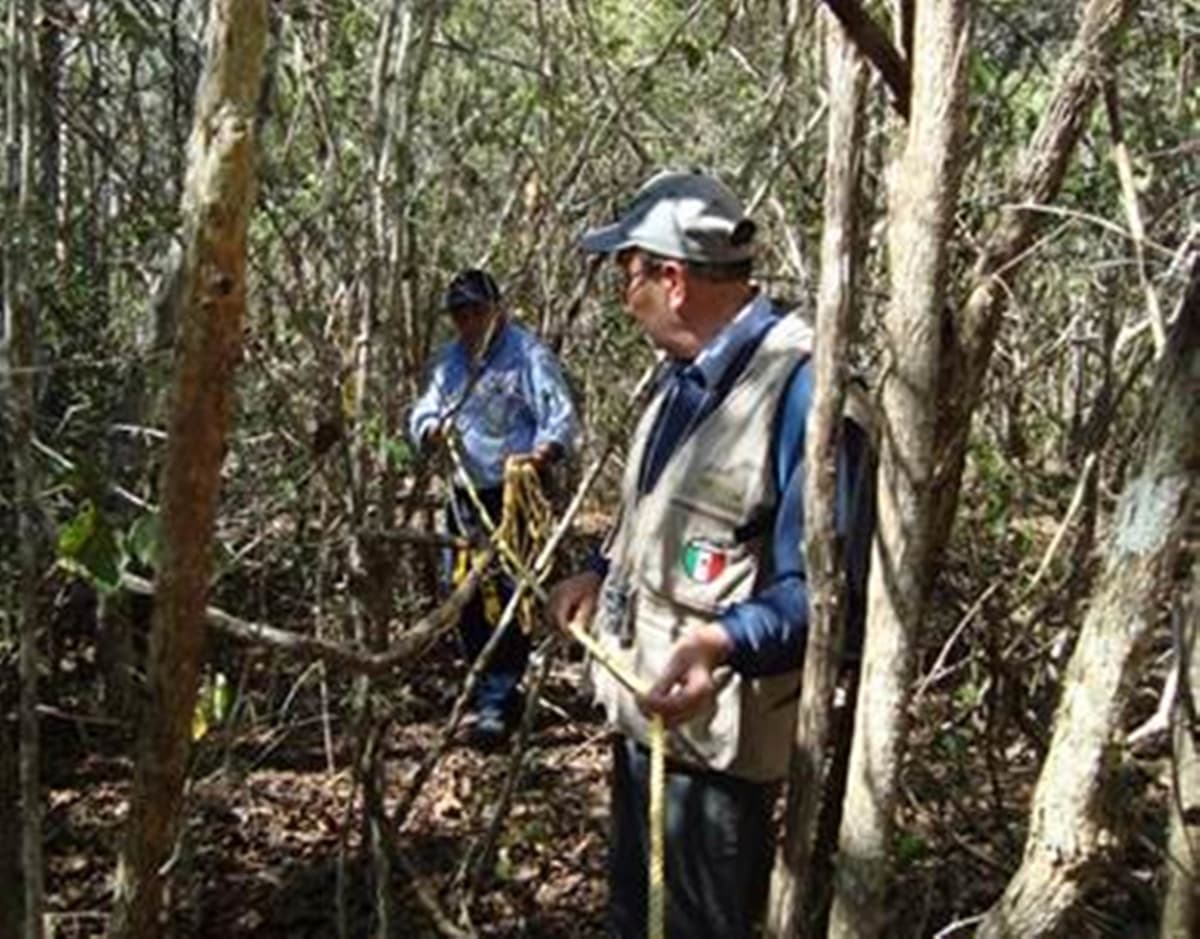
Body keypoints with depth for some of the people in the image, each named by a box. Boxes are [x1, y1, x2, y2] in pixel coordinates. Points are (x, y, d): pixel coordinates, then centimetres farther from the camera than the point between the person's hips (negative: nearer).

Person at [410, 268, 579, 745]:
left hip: (515, 494, -7)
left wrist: (543, 451, -37)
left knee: (507, 595, -8)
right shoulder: (448, 360, 13)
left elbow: (561, 416, -17)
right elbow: (422, 413, 12)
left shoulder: (528, 354, -10)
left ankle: (499, 698, 0)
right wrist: (431, 428, -13)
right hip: (466, 494, 7)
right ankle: (483, 686, 31)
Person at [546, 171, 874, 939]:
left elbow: (823, 586, -28)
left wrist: (721, 643, -42)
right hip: (645, 708, 9)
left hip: (714, 730, -9)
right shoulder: (687, 372, 8)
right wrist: (603, 575, 15)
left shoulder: (799, 385, -25)